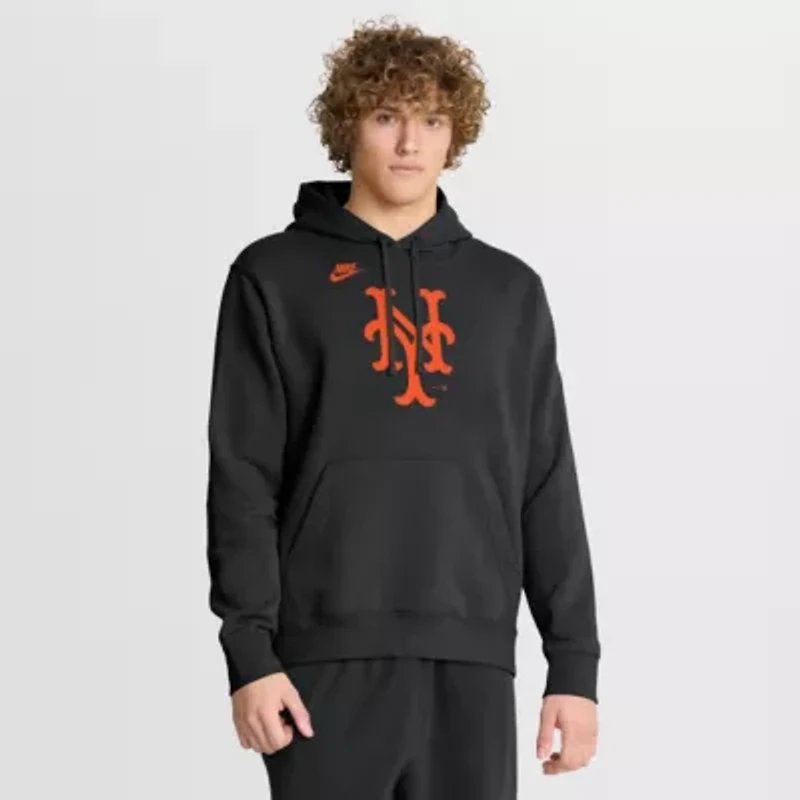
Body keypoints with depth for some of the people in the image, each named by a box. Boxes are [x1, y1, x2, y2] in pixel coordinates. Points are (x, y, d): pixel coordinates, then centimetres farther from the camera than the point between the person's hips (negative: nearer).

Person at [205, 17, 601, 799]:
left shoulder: (509, 290, 12)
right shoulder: (275, 278, 4)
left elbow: (547, 491, 11)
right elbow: (242, 481, -1)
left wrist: (574, 660, 5)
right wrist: (250, 650, -9)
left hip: (471, 659, 3)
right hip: (330, 655, -2)